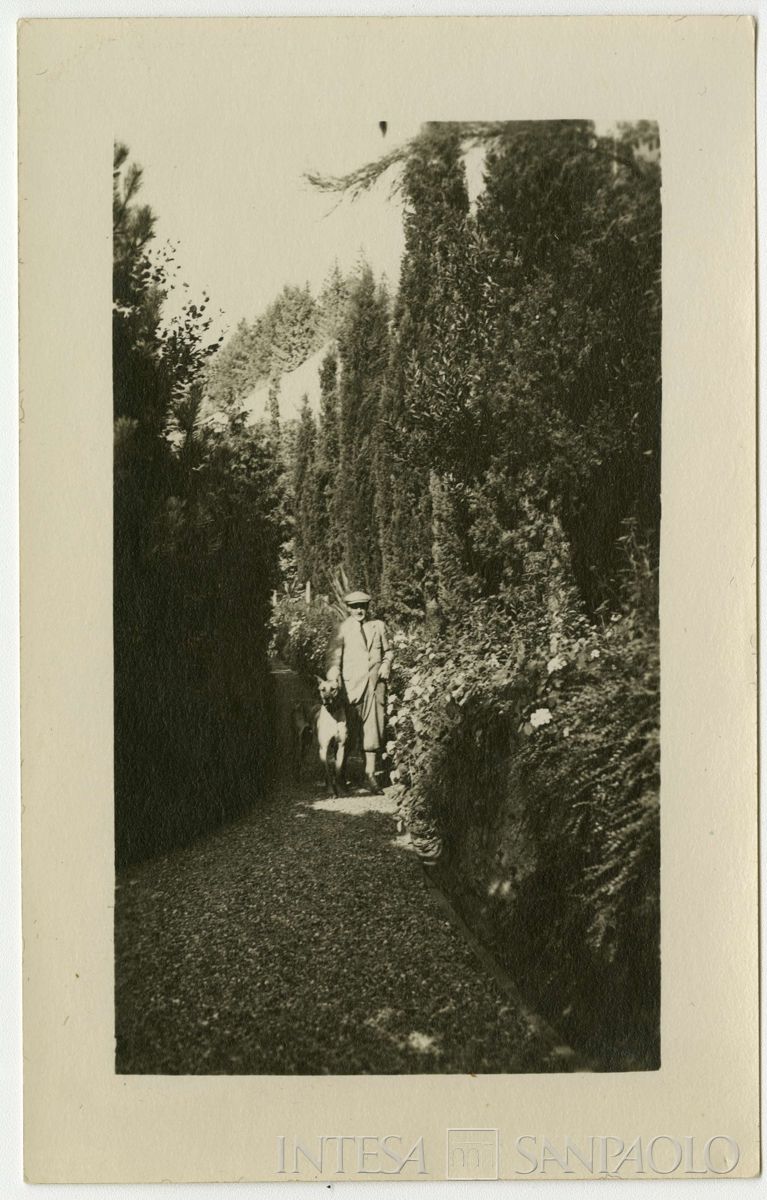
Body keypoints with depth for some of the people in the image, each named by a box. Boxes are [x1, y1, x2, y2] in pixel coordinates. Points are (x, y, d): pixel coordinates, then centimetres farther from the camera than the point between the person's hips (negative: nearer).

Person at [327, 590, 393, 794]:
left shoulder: (378, 626, 12)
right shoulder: (344, 628, 2)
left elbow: (388, 651, 22)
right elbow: (335, 655, -3)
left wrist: (386, 665, 3)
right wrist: (334, 683, -16)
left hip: (374, 683, 2)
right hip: (351, 684, -2)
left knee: (372, 729, -2)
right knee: (348, 732, 3)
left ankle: (370, 774, 3)